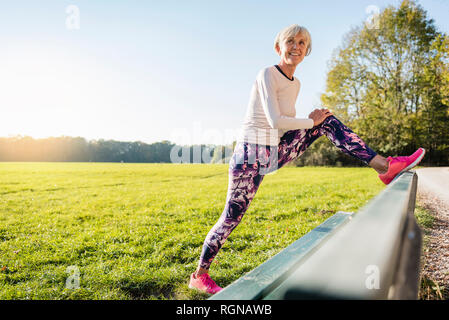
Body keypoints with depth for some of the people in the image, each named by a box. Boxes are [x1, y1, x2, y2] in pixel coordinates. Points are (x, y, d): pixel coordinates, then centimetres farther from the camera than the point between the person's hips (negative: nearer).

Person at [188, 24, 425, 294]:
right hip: (251, 155, -7)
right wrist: (311, 122, -9)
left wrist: (318, 122, 4)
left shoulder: (295, 84, 12)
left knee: (329, 121, 0)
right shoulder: (267, 74, -11)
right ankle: (199, 276, 17)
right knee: (232, 217, -2)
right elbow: (275, 121, -21)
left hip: (276, 152, 7)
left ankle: (384, 166, -8)